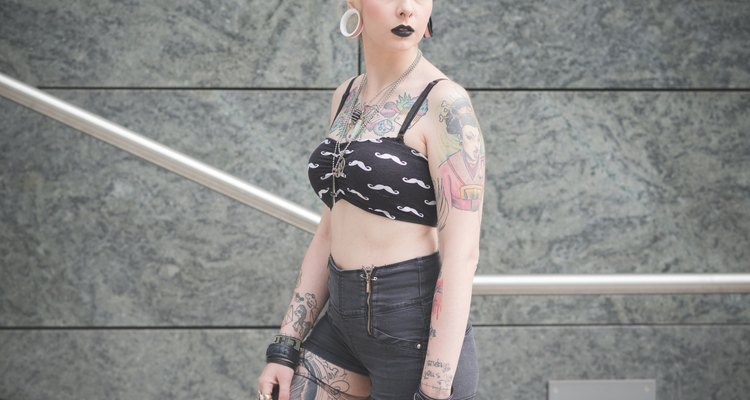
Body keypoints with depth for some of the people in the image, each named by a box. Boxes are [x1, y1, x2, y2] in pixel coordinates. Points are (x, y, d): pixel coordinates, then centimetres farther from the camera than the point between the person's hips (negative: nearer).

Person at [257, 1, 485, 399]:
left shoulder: (446, 103, -13)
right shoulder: (348, 98, 12)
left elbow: (462, 254, -17)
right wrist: (283, 350, 10)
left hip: (417, 331, -8)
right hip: (348, 321, 8)